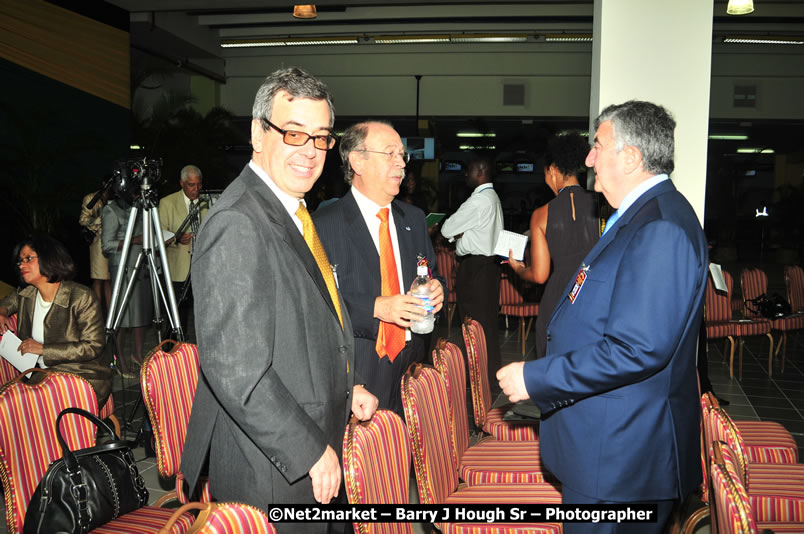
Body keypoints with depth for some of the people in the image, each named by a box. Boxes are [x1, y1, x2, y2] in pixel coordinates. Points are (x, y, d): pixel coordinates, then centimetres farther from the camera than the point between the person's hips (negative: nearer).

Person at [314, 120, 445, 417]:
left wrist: (436, 289, 0)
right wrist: (375, 307, -21)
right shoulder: (325, 224, -7)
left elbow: (433, 275, 23)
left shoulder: (414, 218, 15)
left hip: (412, 366, 5)